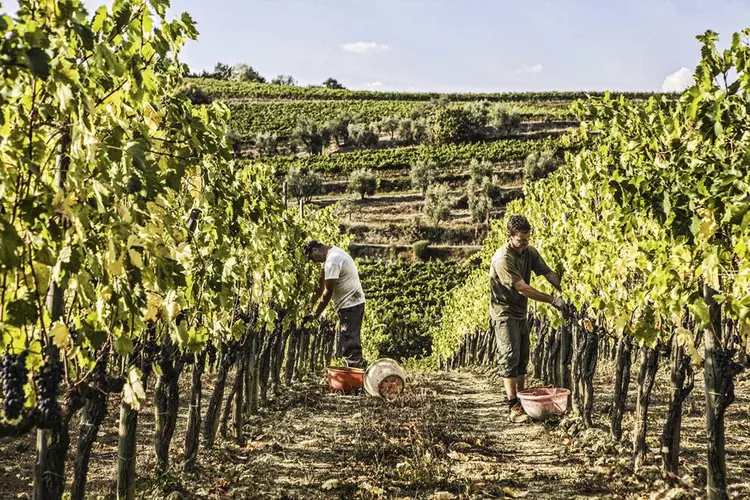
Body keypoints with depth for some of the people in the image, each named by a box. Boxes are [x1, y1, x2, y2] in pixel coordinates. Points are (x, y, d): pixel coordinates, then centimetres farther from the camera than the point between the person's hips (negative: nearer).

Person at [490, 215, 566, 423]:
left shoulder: (529, 252, 0)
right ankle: (513, 408, -9)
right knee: (509, 358, -10)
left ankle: (522, 402, 19)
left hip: (520, 312, 8)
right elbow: (522, 288, -27)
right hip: (504, 313, -8)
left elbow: (548, 273, -2)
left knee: (522, 358, 11)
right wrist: (552, 300, -27)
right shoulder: (502, 259, -25)